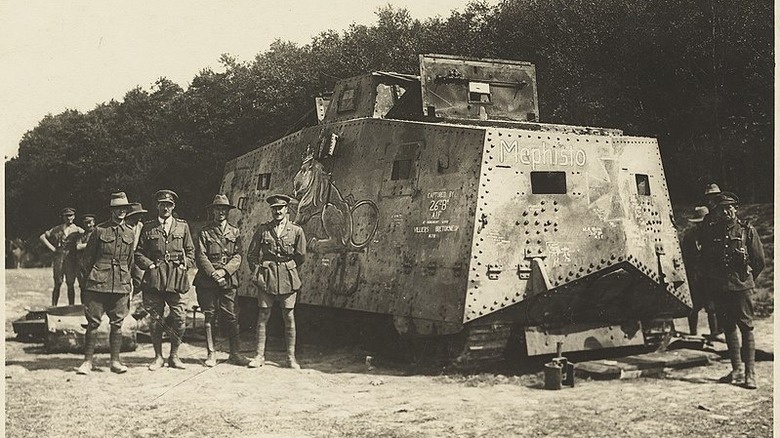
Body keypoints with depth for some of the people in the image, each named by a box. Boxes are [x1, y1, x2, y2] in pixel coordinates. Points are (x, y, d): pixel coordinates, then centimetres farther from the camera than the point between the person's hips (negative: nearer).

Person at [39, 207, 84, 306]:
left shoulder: (77, 230, 6)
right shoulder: (57, 229, 9)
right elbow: (42, 237, 14)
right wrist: (52, 248, 5)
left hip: (71, 260, 0)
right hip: (58, 259, 0)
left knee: (70, 284, 1)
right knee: (57, 284, 0)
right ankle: (53, 307, 5)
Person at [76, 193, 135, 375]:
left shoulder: (130, 233, 11)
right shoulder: (99, 230, 3)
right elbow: (89, 256, 8)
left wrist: (129, 282, 16)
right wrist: (89, 279, 7)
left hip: (121, 284, 2)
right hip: (98, 283, -2)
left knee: (117, 323, 5)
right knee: (93, 322, -1)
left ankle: (115, 361, 12)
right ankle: (87, 361, 6)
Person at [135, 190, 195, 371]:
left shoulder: (182, 226, 12)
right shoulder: (148, 227, 9)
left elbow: (190, 251, 17)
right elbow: (138, 252, 10)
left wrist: (184, 265, 1)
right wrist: (149, 265, -5)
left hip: (176, 277, 1)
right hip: (154, 276, 0)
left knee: (180, 318, -3)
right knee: (156, 318, 2)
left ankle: (174, 356, 12)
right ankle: (158, 357, 14)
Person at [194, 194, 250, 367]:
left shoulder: (234, 232, 12)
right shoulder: (205, 232, 7)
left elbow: (237, 257, 5)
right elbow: (200, 256, -1)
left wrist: (224, 271, -10)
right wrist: (213, 273, -13)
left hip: (228, 280, 1)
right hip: (207, 280, -1)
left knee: (231, 317, -1)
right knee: (209, 316, 1)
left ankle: (234, 353, 6)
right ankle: (211, 353, 7)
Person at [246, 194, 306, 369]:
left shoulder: (296, 231, 3)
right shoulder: (262, 229, 5)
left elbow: (300, 256, 12)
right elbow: (251, 254, 11)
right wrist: (257, 271, 6)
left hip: (288, 278, 0)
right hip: (266, 277, 0)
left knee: (289, 317, 1)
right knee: (263, 315, 0)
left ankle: (291, 357, 8)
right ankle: (260, 355, 8)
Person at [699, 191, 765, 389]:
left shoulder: (747, 230, -1)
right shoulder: (710, 231, 6)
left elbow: (759, 260, 4)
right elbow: (705, 260, 15)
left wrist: (747, 278, 8)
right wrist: (713, 278, 12)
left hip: (741, 286, -4)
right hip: (720, 288, 4)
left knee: (746, 328, -3)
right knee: (728, 328, 10)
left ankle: (750, 373, 0)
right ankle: (737, 369, 21)